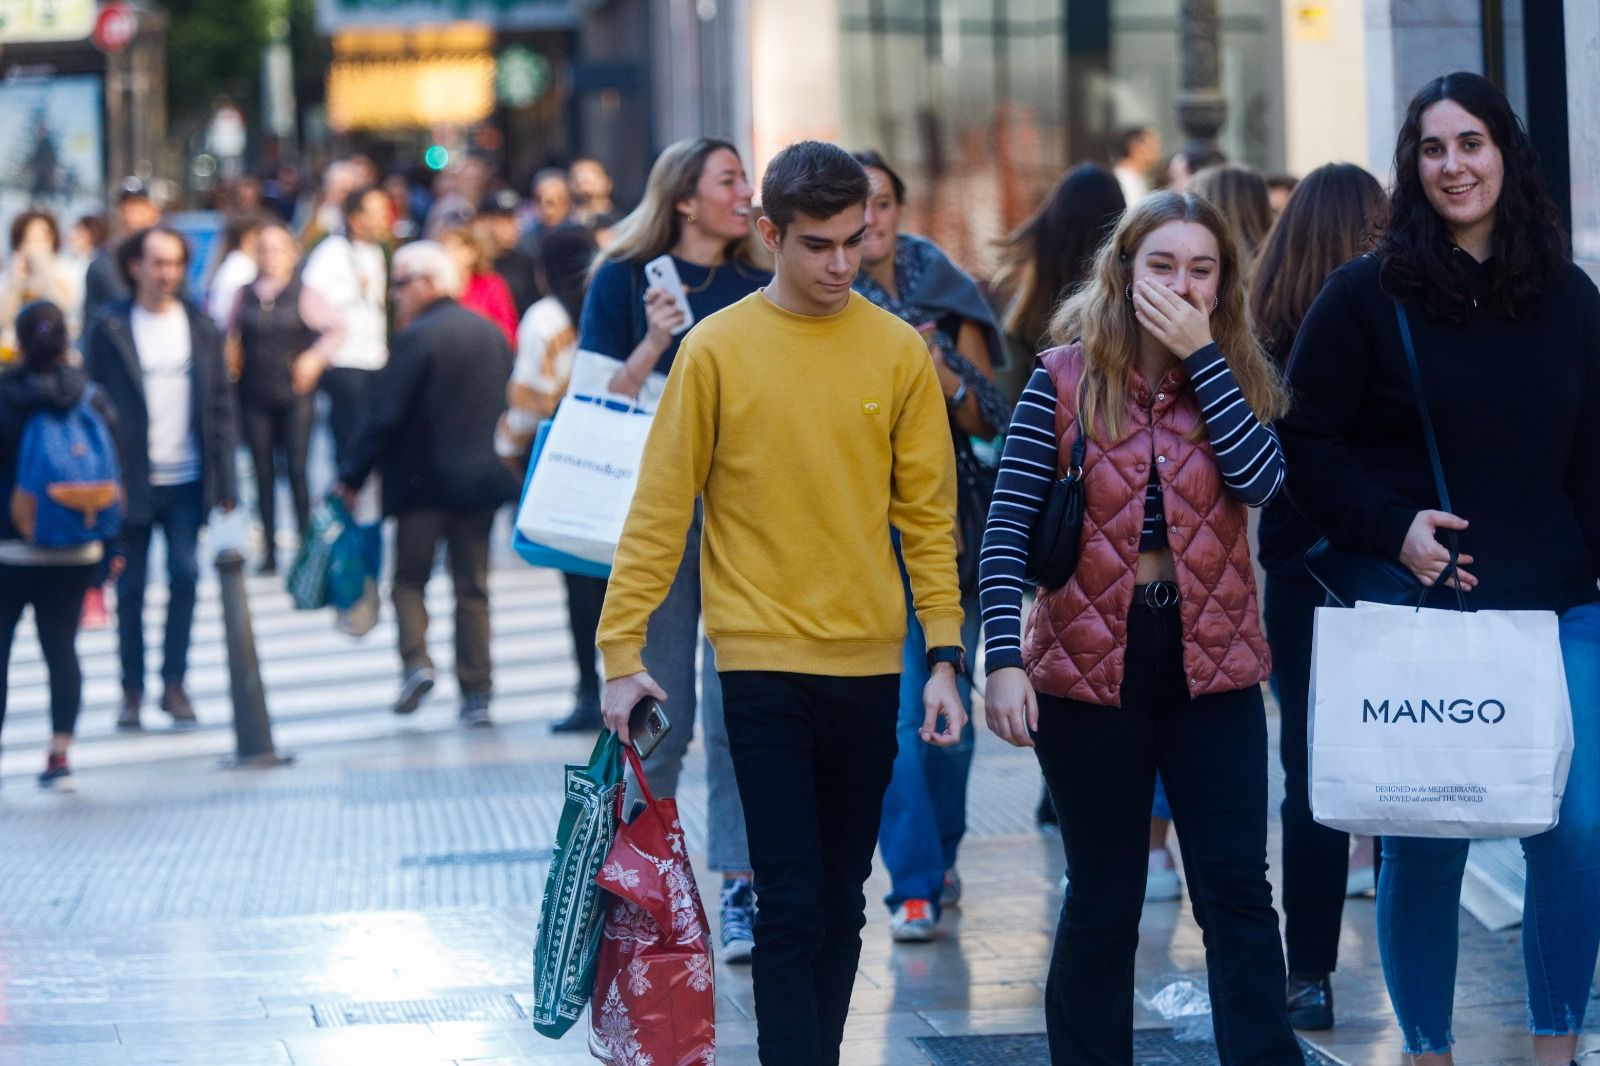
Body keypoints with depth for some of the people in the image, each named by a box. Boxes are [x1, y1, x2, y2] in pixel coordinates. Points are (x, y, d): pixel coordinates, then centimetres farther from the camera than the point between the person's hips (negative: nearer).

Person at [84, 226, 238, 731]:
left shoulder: (200, 325, 7)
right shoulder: (109, 329, -2)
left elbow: (221, 405, 8)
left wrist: (225, 481, 3)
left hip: (188, 480, 2)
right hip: (132, 480, -2)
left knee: (185, 575, -3)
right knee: (131, 585, 3)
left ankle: (174, 683, 6)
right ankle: (132, 689, 12)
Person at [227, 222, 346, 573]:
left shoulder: (303, 296, -3)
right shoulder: (245, 296, 6)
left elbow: (337, 328, 1)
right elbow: (230, 331, 19)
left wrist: (315, 357, -7)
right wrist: (231, 354, 1)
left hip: (295, 396, -3)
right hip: (255, 396, 3)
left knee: (297, 470, -7)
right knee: (263, 472, 4)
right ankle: (269, 549, 9)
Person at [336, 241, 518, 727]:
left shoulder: (417, 337, -13)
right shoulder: (492, 333, 8)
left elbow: (384, 414, -15)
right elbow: (511, 407, 12)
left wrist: (352, 476, -8)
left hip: (424, 481, -5)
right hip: (480, 479, 5)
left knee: (410, 578, 9)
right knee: (472, 587, 8)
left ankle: (415, 660, -11)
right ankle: (476, 692, 5)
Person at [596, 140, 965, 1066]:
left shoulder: (899, 353, 3)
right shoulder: (718, 349, -4)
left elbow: (929, 517, 6)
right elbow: (660, 509, -2)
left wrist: (944, 656, 0)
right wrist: (622, 650, -6)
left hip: (869, 662, 3)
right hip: (764, 660, -3)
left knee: (842, 902, 10)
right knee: (792, 902, -8)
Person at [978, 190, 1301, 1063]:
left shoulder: (1232, 378, 5)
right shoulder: (1065, 381, -3)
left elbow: (1260, 478, -15)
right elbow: (1007, 526, -7)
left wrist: (1201, 354, -15)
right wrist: (1004, 659, -17)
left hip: (1208, 660, 2)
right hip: (1091, 663, -2)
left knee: (1236, 888, -3)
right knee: (1103, 901, 7)